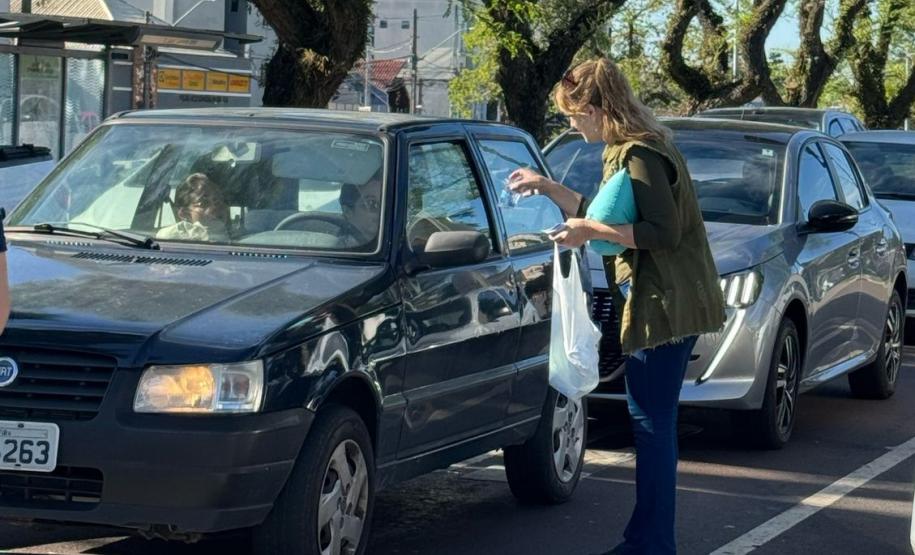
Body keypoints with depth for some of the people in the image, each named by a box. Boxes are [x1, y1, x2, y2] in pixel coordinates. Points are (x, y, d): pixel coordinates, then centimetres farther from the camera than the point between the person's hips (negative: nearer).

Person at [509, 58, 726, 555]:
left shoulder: (640, 154, -15)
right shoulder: (626, 150, 17)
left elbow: (663, 232, -23)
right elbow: (610, 216, 28)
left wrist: (591, 231, -19)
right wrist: (547, 188, 27)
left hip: (663, 307, -11)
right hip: (665, 305, 11)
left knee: (652, 425, -8)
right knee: (654, 425, 14)